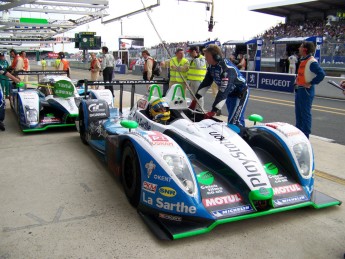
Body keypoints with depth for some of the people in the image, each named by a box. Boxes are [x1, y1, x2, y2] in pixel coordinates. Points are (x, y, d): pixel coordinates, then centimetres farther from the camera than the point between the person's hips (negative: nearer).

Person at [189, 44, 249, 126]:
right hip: (229, 94, 8)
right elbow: (205, 83, 0)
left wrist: (213, 111, -40)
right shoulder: (211, 67, -7)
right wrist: (195, 99, -5)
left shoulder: (227, 69, -33)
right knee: (231, 119, 11)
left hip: (240, 93, -8)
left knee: (234, 122, -18)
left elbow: (223, 92, -38)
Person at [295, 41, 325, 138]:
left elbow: (321, 74, -26)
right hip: (299, 89, 10)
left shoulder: (312, 62, -17)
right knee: (298, 113, 17)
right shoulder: (303, 60, 12)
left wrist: (311, 83, -21)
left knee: (305, 114, -4)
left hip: (306, 91, -10)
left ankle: (305, 136, 3)